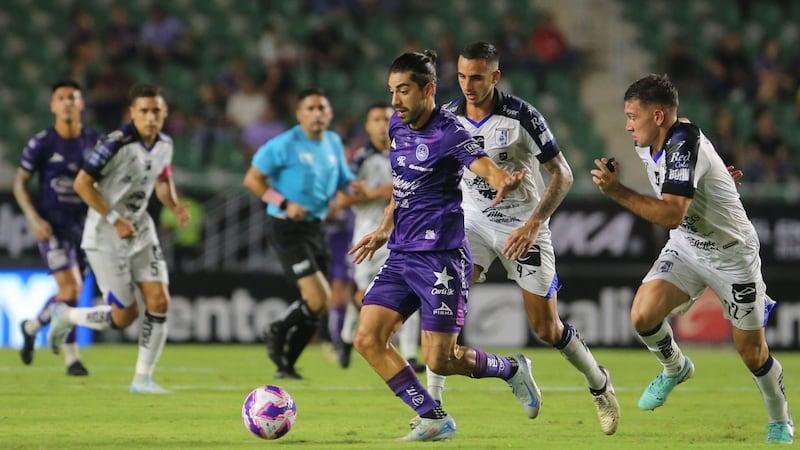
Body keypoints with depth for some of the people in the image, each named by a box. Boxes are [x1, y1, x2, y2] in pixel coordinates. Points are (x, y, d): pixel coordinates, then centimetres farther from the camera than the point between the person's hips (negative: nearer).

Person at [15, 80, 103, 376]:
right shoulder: (41, 144, -7)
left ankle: (31, 328, 35)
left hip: (82, 225, 4)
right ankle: (71, 357, -5)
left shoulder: (95, 142, 2)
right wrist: (34, 219, -13)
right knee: (70, 288, -16)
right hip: (52, 226, -4)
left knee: (73, 291, 10)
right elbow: (20, 184, -1)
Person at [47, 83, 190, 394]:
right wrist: (115, 220, -21)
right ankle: (66, 317, 25)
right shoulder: (117, 144, -22)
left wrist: (175, 206, -2)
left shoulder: (164, 145, 1)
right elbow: (82, 184, -19)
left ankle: (143, 378, 5)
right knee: (125, 316, -3)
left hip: (141, 231, 6)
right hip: (105, 237, -6)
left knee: (159, 302, -7)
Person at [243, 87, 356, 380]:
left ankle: (286, 365, 20)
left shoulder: (334, 144, 10)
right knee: (318, 299, -16)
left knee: (319, 306, 8)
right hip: (287, 227, -8)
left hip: (314, 227, 8)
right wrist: (285, 203, -18)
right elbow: (252, 179, -9)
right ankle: (278, 332, 11)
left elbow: (344, 183, 22)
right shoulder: (285, 144, -11)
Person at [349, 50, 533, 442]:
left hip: (440, 257, -8)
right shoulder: (397, 127, 9)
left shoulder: (448, 133, -14)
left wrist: (503, 182, -53)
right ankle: (434, 419, 4)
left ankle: (512, 369, 21)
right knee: (368, 339, -4)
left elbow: (487, 168, -31)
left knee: (439, 360, -8)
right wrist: (385, 230, 26)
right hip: (401, 255, 8)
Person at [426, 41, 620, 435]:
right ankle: (432, 403, -14)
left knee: (547, 329, -1)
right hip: (473, 220, 3)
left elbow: (562, 175, -10)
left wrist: (534, 223, -22)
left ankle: (598, 384, 28)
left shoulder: (521, 116, -16)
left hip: (523, 224, -3)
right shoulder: (448, 117, -4)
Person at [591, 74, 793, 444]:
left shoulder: (684, 144, -30)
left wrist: (617, 191, -37)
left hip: (733, 257, -7)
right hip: (685, 250, 7)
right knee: (643, 315, -17)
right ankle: (675, 369, 13)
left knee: (752, 353, 2)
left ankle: (780, 421, 28)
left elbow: (672, 215, -38)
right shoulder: (647, 147, -4)